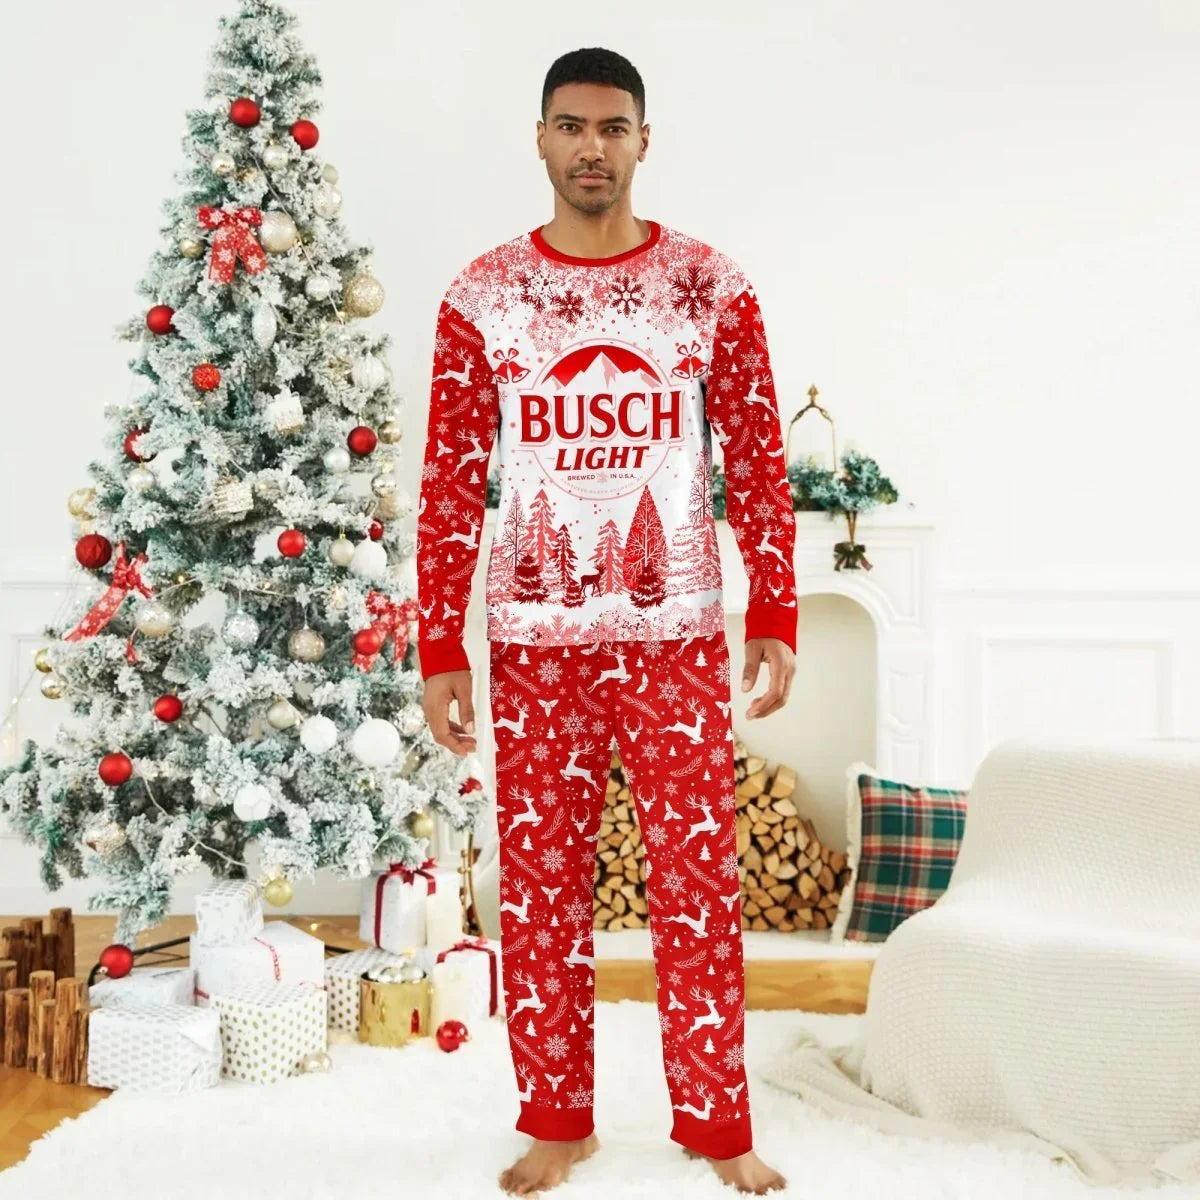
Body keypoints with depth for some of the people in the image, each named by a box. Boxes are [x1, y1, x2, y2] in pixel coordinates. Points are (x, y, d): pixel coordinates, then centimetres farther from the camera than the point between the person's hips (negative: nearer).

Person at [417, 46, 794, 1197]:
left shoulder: (710, 285, 2)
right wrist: (438, 647, -2)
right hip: (533, 638, 1)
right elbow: (449, 478, 1)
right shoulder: (482, 295, 2)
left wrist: (774, 615, -2)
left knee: (697, 882, 4)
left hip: (676, 635, 0)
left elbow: (757, 460, 3)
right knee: (539, 885, 7)